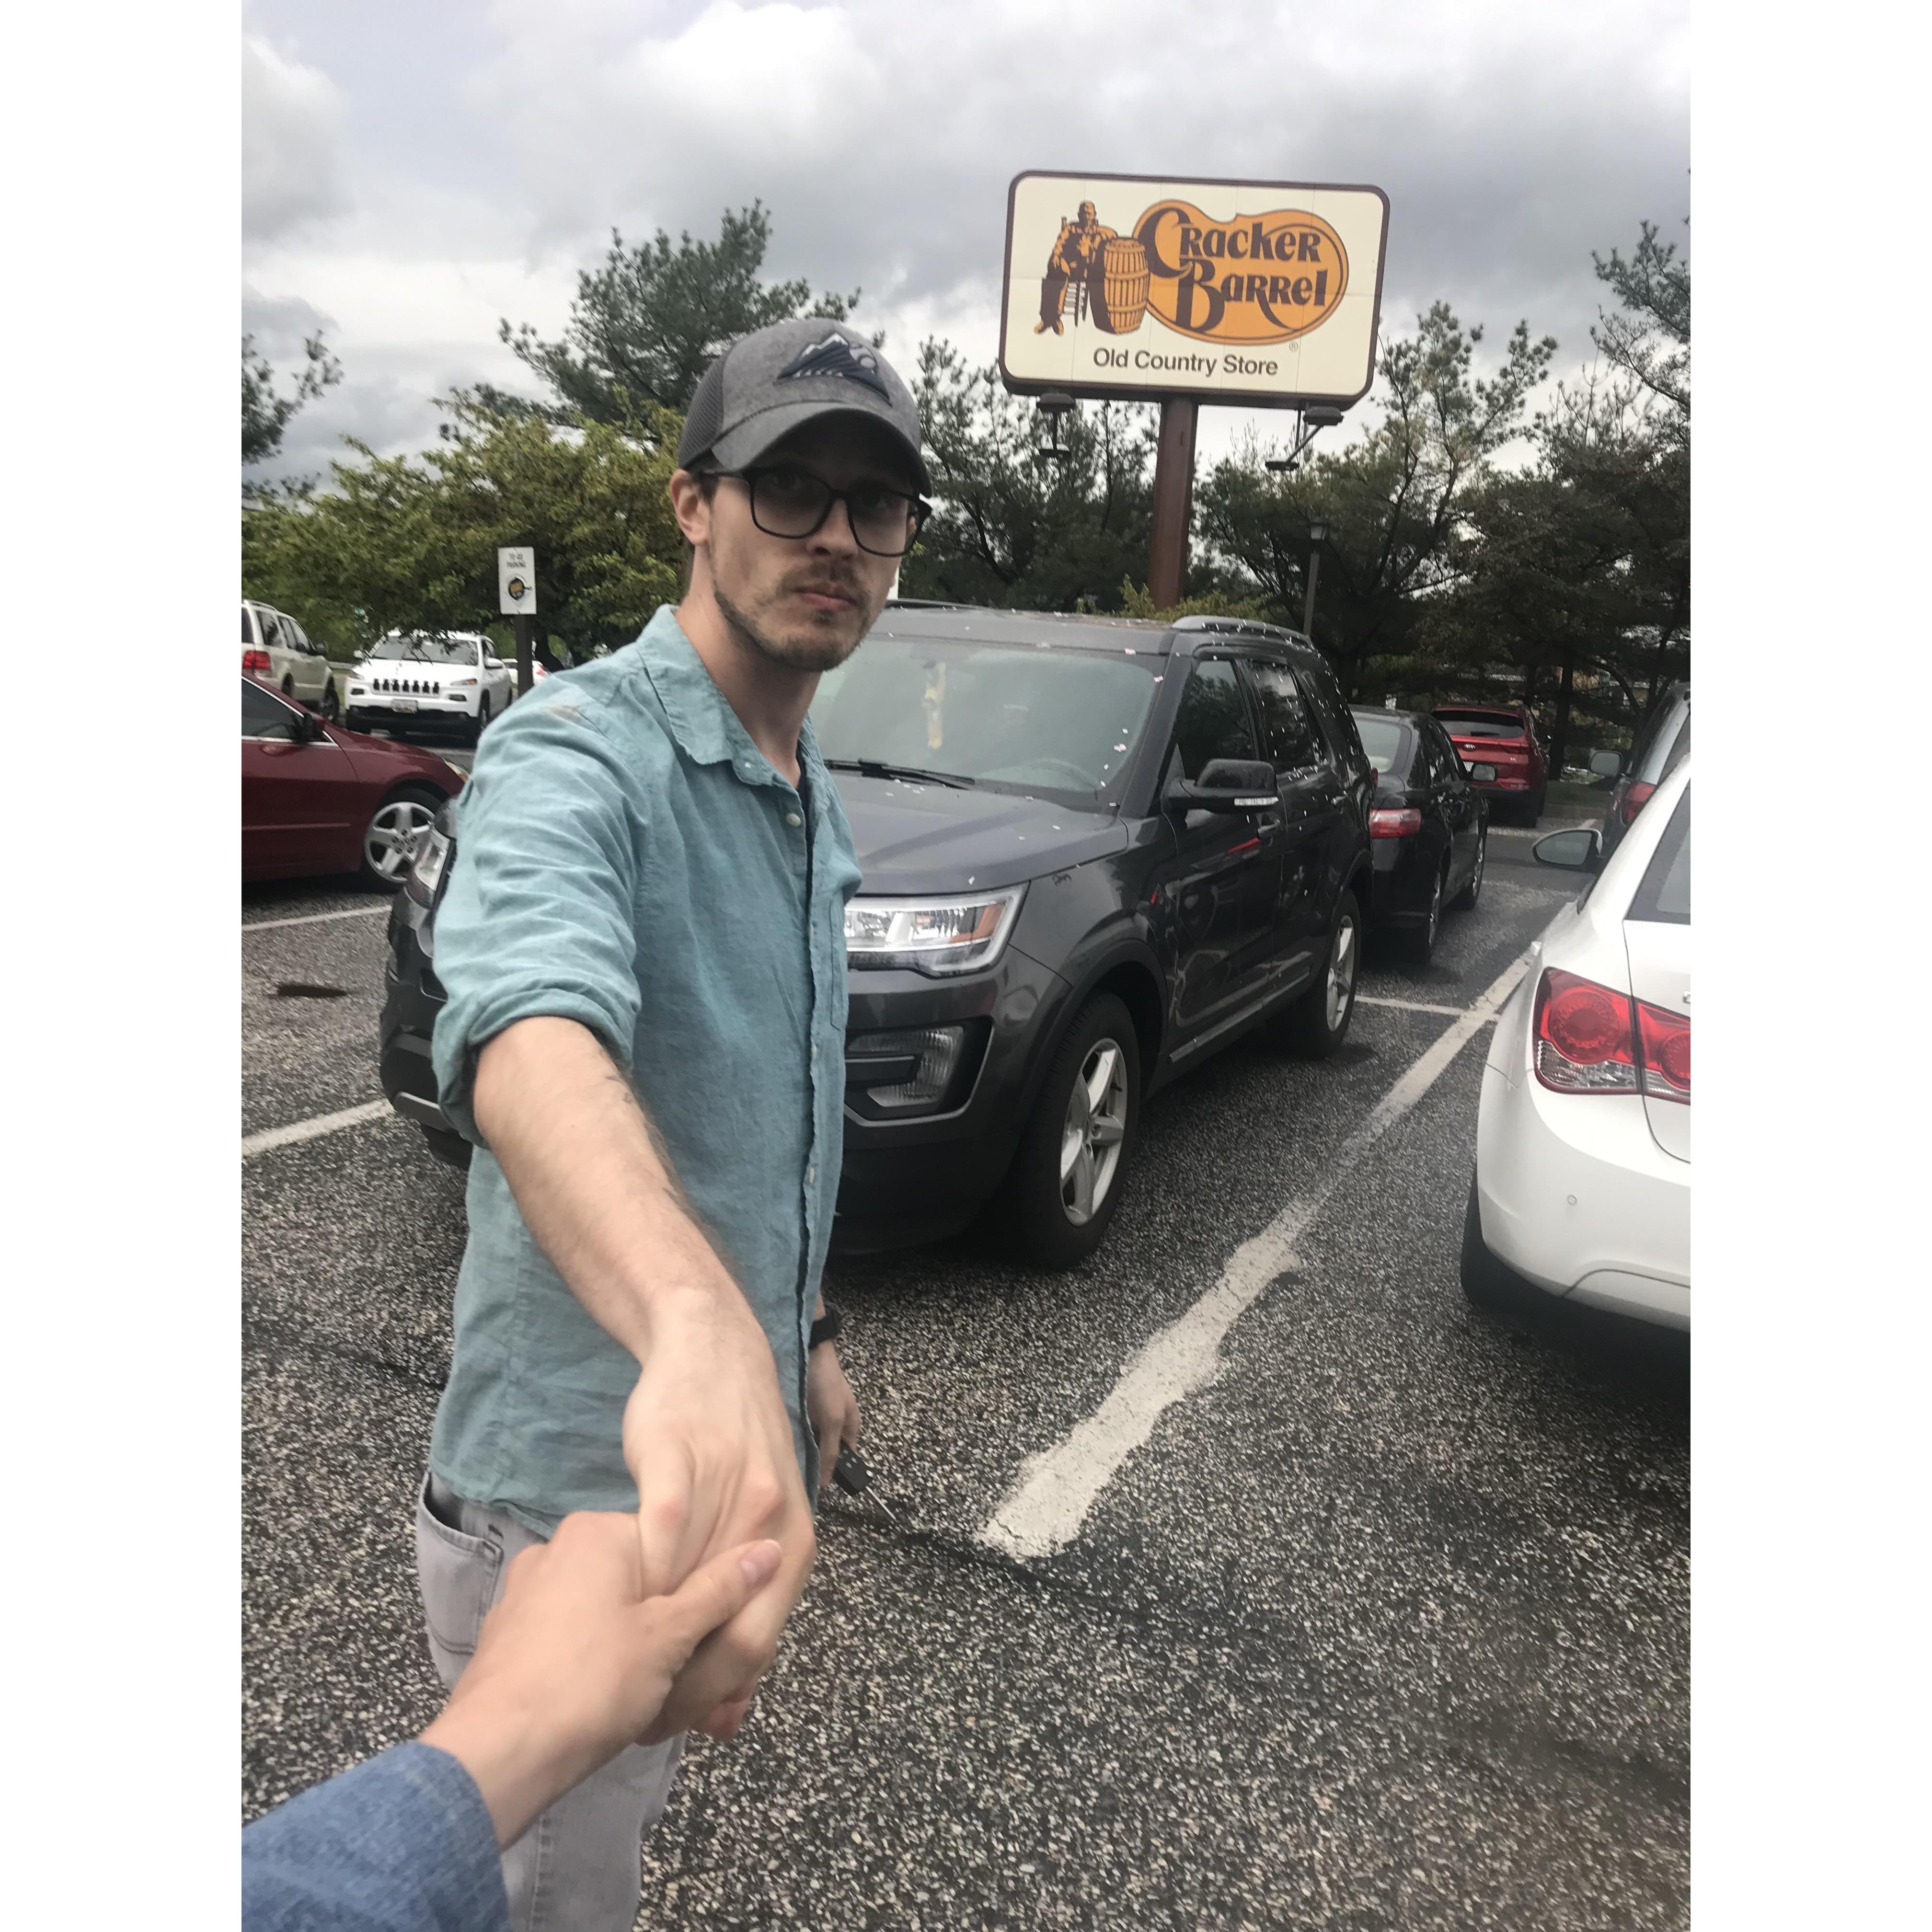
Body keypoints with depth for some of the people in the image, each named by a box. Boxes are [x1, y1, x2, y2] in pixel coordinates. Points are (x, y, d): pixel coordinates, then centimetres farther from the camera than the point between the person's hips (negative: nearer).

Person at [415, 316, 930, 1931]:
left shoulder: (811, 792, 7)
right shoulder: (576, 756, -22)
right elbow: (532, 1043, -45)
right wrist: (701, 1331, -63)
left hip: (728, 1435, 8)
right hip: (579, 1490, -8)